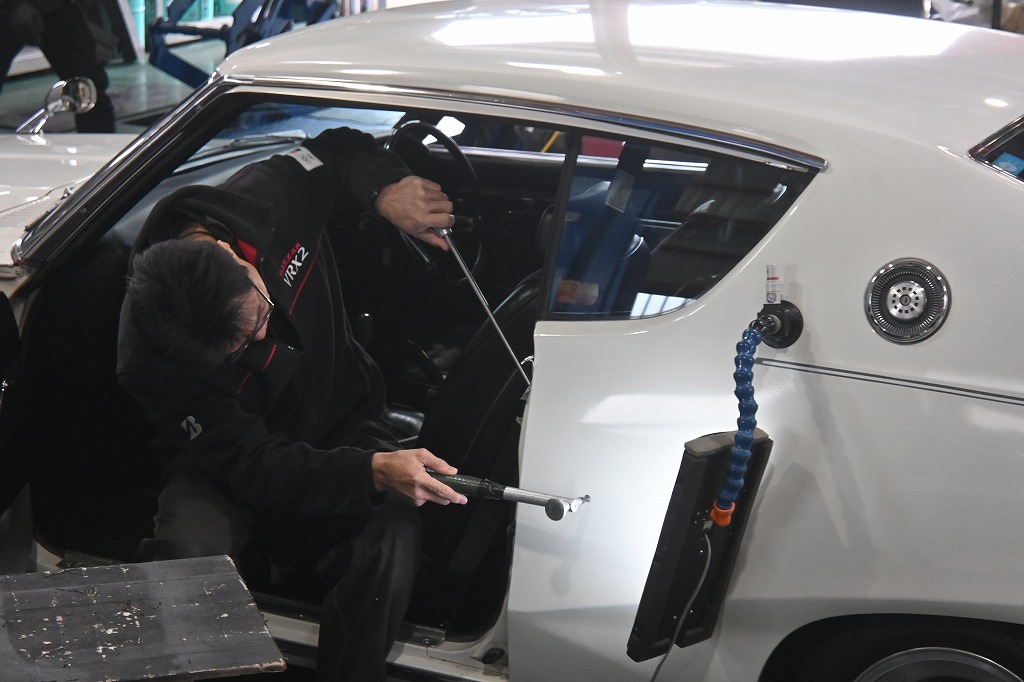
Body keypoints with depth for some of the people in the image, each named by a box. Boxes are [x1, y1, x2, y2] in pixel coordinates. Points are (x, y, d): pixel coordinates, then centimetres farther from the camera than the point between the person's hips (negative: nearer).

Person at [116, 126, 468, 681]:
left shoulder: (272, 198, -16)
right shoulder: (150, 357, -27)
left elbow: (340, 149, 8)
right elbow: (254, 466, -27)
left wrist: (387, 190, -15)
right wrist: (374, 472, -41)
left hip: (342, 434, 3)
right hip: (227, 470, -3)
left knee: (393, 537, -31)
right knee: (191, 555, -37)